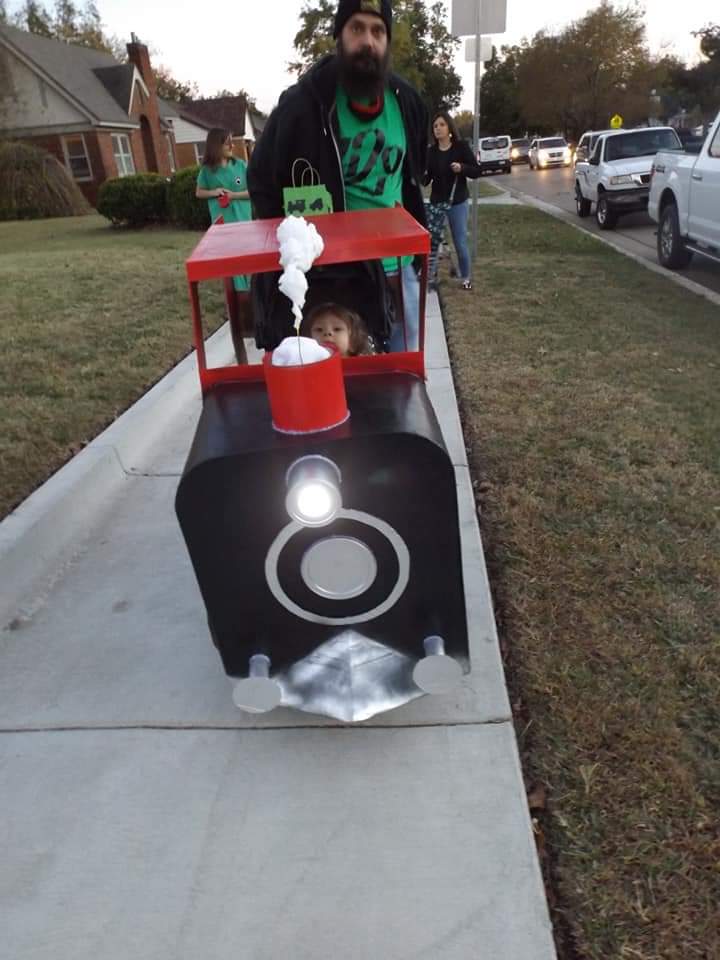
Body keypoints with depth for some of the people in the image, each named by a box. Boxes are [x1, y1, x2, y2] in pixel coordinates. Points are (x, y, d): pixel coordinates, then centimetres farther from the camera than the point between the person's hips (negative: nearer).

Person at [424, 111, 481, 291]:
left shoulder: (461, 146, -4)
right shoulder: (431, 151, 3)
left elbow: (477, 171, -5)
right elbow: (426, 179, 3)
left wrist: (462, 168, -23)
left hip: (457, 203, -2)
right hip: (436, 202, 2)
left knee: (460, 243, 2)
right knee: (431, 241, -2)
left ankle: (466, 277, 20)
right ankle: (430, 275, 11)